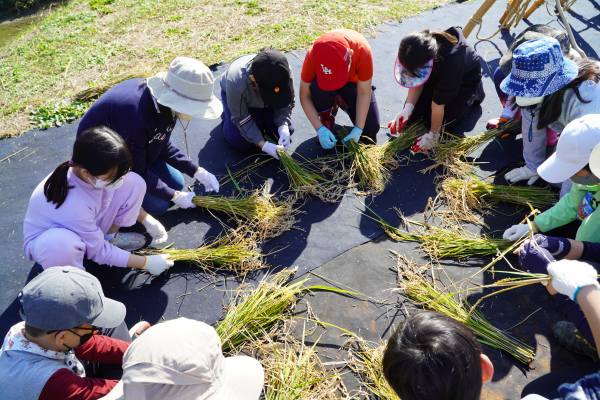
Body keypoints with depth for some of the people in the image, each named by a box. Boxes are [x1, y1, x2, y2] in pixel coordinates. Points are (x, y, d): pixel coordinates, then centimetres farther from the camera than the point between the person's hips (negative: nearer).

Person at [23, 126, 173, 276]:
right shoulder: (74, 205, -41)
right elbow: (98, 252, -24)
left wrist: (147, 219, -4)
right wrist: (146, 262, -21)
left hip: (89, 226, 6)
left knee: (134, 183, -13)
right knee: (59, 245, -46)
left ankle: (111, 237, 7)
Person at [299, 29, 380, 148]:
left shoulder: (362, 51, -38)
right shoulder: (312, 56, -35)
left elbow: (364, 93, -28)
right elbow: (304, 96, -25)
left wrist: (358, 129, -30)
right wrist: (320, 129, -31)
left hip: (354, 81, 1)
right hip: (323, 79, 0)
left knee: (371, 129, -12)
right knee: (317, 88, -39)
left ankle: (343, 103, 16)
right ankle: (326, 116, -5)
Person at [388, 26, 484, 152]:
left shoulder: (450, 63, -45)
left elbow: (438, 104, -36)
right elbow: (416, 82, -16)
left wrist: (433, 135, -24)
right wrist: (408, 107, -29)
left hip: (465, 77, -4)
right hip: (436, 76, 5)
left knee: (438, 121, -9)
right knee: (412, 117, -2)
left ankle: (473, 93, 9)